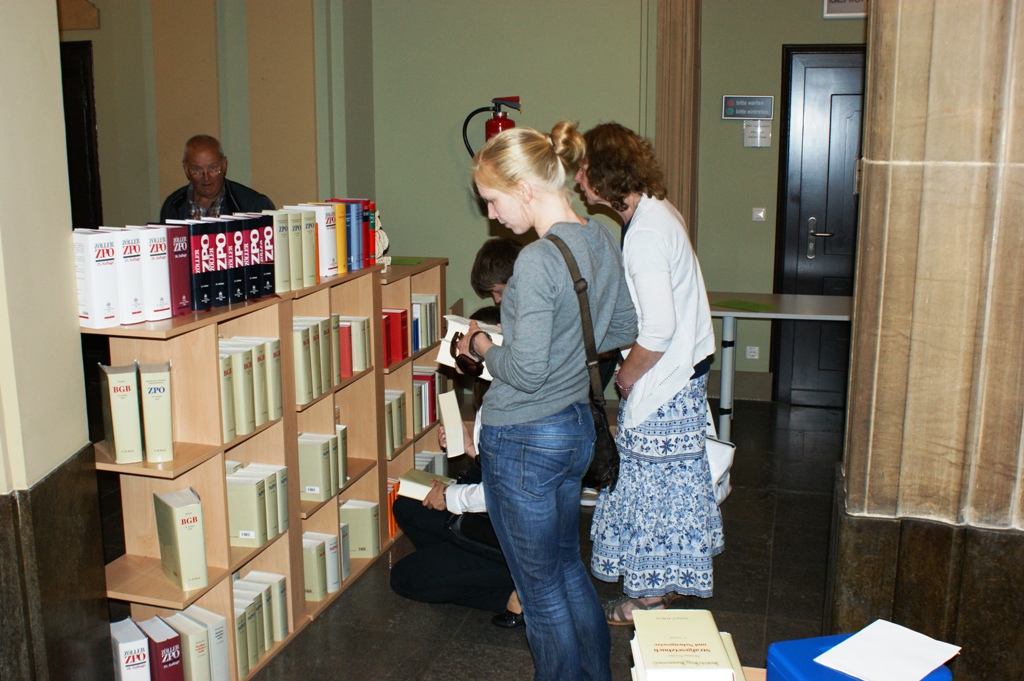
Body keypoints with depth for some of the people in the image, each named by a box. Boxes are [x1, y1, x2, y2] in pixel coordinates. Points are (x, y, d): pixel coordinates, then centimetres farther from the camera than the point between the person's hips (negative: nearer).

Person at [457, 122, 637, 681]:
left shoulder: (538, 260, -25)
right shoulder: (602, 240, 2)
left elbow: (526, 371, -25)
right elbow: (622, 331, 13)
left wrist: (481, 346, -7)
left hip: (524, 441, -9)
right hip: (577, 427, 9)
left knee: (540, 588, 10)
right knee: (569, 566, 25)